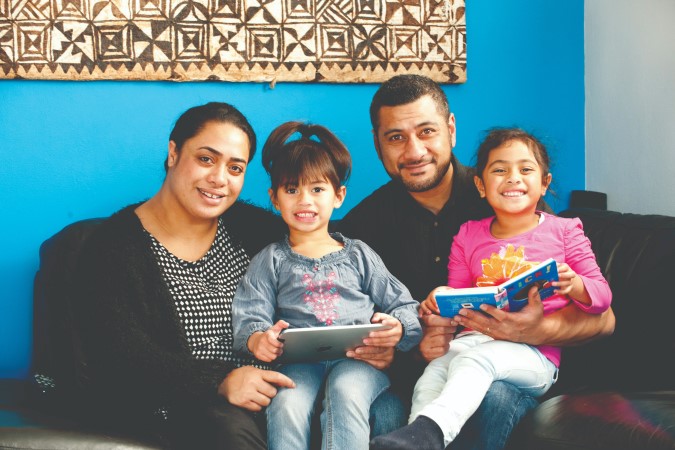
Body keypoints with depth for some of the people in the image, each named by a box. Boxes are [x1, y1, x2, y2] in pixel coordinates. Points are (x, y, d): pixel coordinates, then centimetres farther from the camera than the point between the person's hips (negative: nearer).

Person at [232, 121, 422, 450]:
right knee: (287, 404, -32)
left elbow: (406, 307, 17)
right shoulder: (270, 261, 19)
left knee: (346, 390, -34)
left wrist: (398, 329, -9)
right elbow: (250, 318, 6)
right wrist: (257, 340, -19)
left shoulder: (358, 255, 21)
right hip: (299, 360, 0)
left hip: (359, 357, 0)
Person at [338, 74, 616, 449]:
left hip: (509, 369, 0)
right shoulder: (363, 224, 4)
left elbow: (601, 318, -2)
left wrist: (537, 331, -23)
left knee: (493, 397, -34)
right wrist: (412, 346, -20)